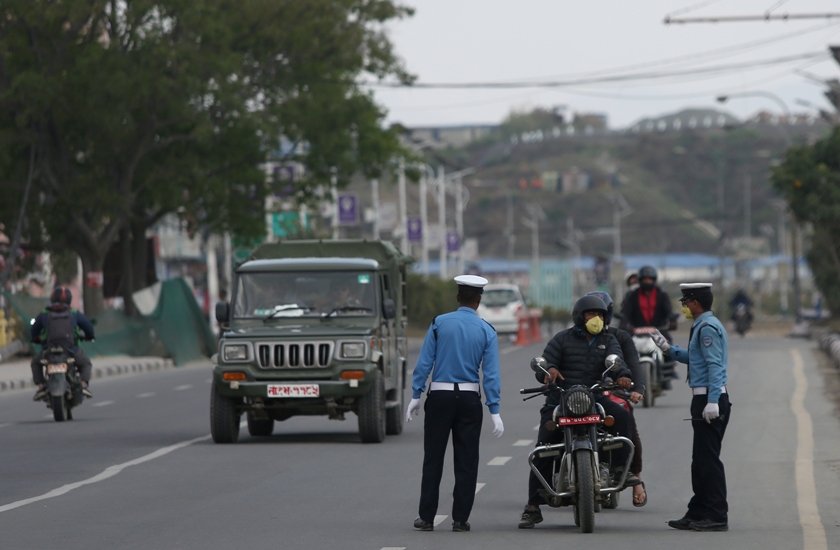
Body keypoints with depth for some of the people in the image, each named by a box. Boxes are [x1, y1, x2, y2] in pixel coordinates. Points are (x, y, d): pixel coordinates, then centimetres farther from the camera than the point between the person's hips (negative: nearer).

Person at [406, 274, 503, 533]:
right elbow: (491, 373, -4)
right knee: (466, 461, 6)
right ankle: (460, 518, 6)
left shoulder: (440, 323, -1)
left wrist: (416, 396, 1)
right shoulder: (486, 331, 0)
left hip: (439, 395, 0)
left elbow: (424, 362, -4)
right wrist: (494, 410, -3)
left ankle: (427, 517, 5)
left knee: (433, 459, 5)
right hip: (469, 397, 0)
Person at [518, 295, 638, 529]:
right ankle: (533, 507, -6)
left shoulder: (608, 340, 13)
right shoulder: (563, 339, 8)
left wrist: (622, 375, -31)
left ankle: (622, 468, -19)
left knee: (622, 415, -28)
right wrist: (549, 370, -27)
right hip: (559, 402, -1)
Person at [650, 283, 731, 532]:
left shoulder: (708, 327, -14)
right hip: (703, 399, 11)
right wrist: (669, 349, 29)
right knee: (701, 459, 13)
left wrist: (712, 402, -26)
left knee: (708, 459, -8)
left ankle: (717, 516, -6)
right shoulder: (702, 326, 18)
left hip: (709, 398, -11)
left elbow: (715, 365, -21)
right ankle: (697, 514, 19)